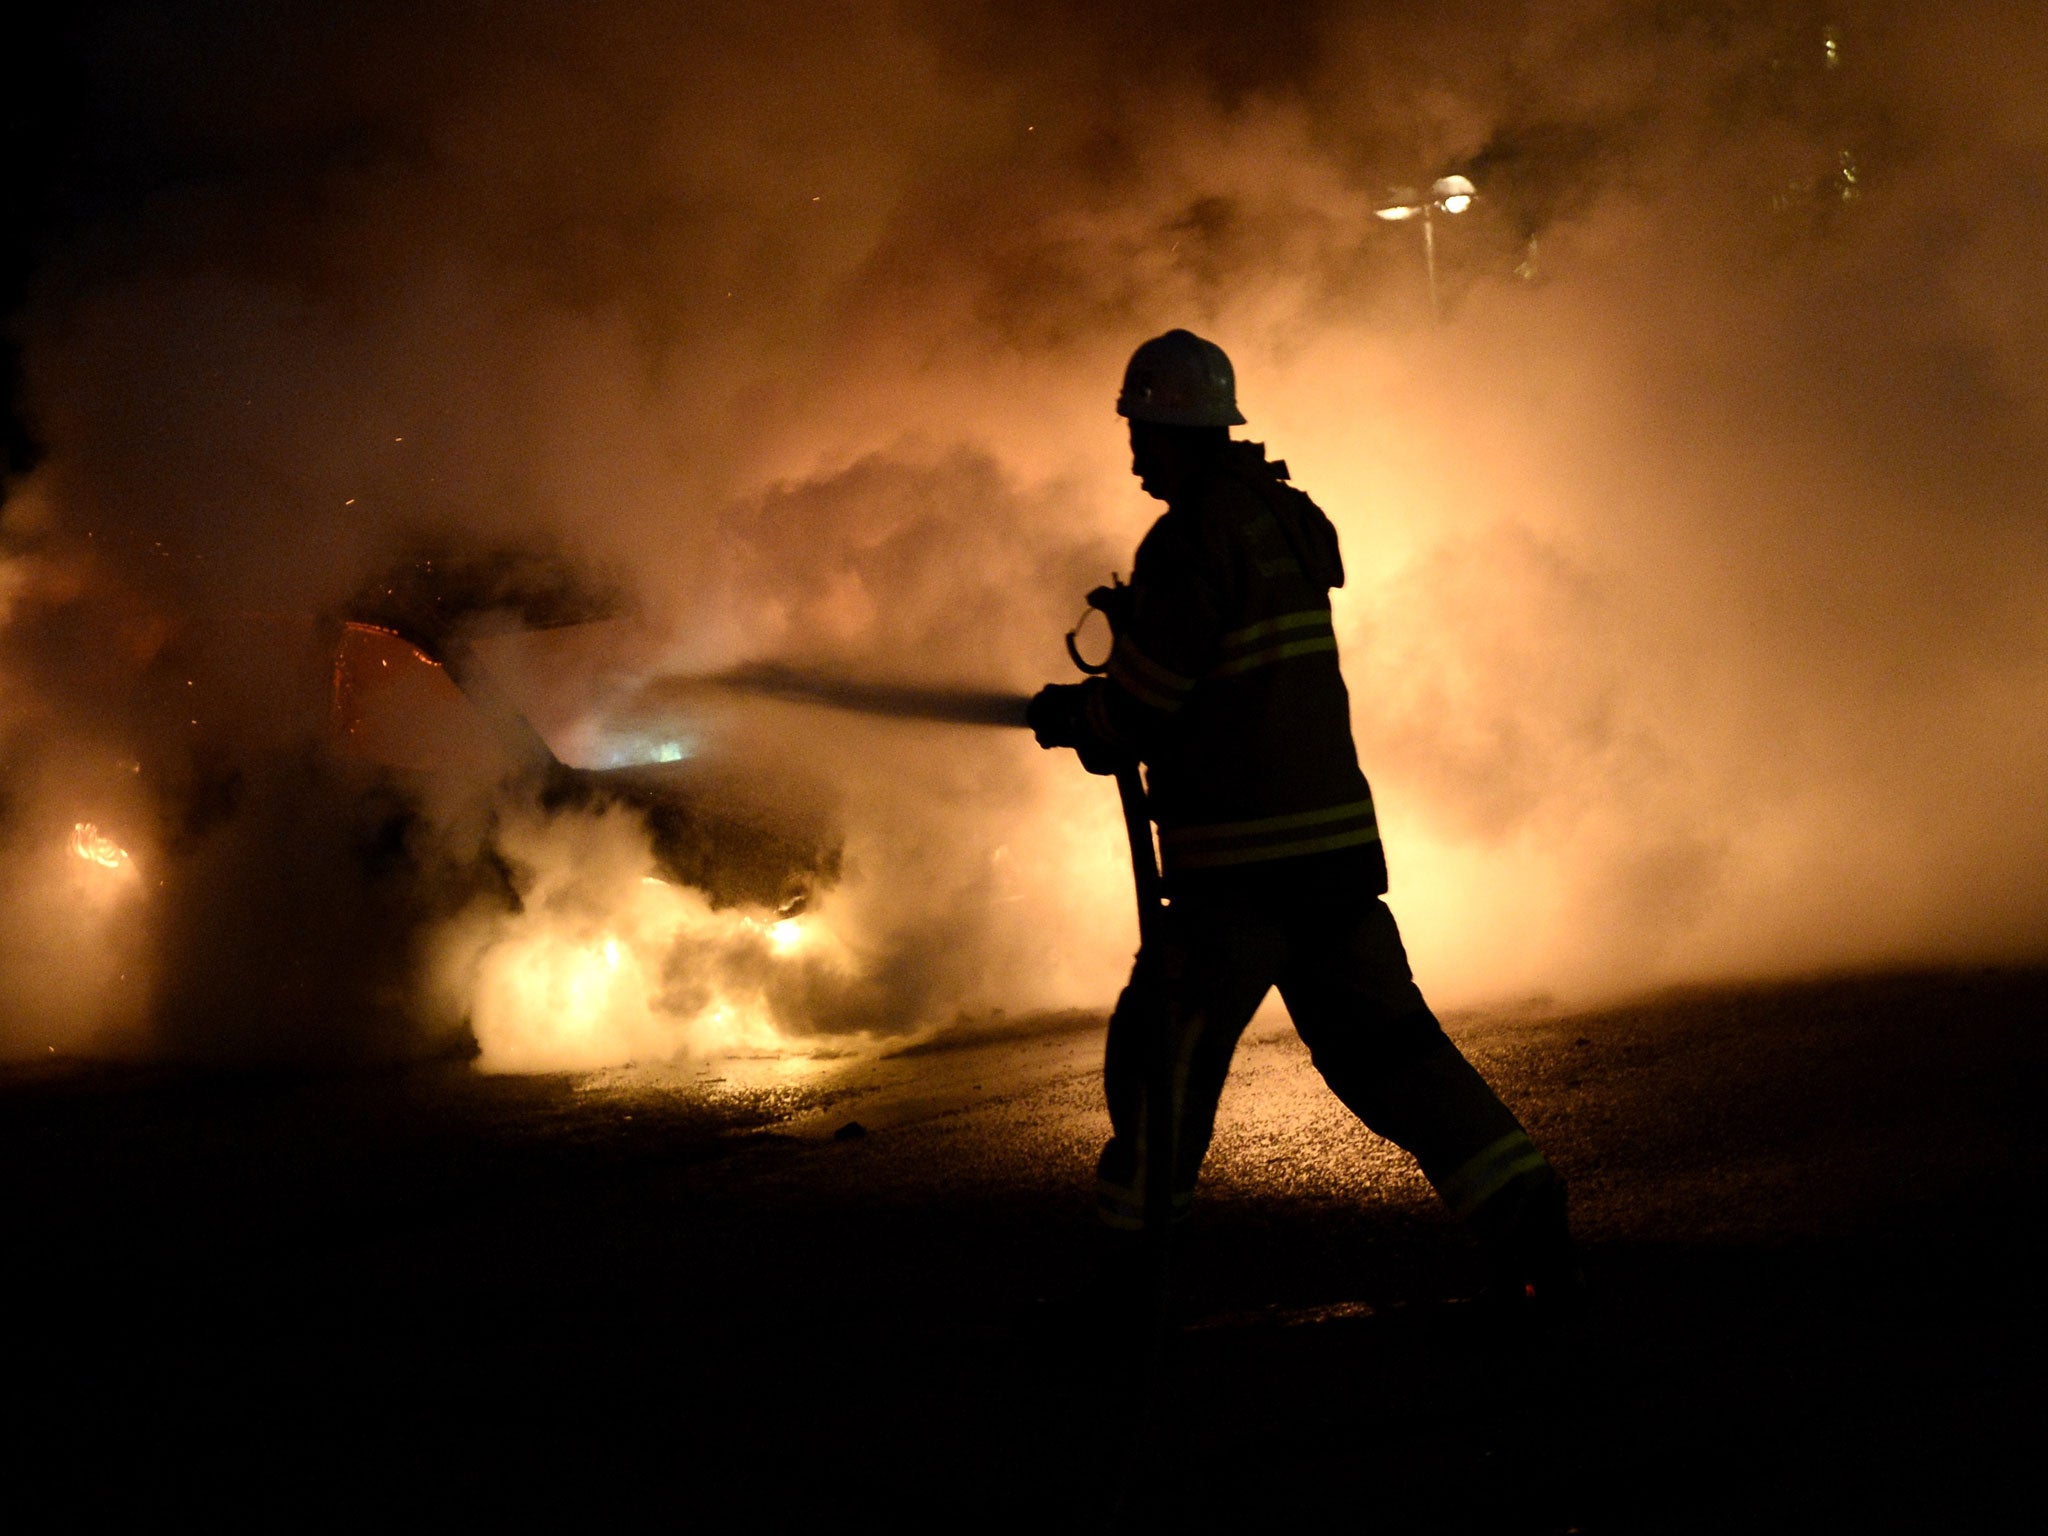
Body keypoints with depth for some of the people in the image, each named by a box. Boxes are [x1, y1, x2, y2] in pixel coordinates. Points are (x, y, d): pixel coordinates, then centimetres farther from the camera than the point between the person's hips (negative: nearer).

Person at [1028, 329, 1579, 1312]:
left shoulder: (1189, 541, -14)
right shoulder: (1287, 522, 12)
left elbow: (1137, 715, -11)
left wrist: (1064, 715, 8)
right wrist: (1138, 622, 18)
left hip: (1241, 864, -8)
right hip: (1340, 843, 8)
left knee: (1161, 1054, 4)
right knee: (1381, 1040, 10)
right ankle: (1523, 1222, 2)